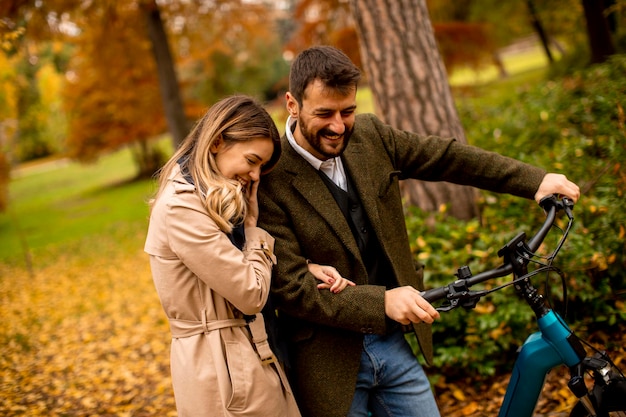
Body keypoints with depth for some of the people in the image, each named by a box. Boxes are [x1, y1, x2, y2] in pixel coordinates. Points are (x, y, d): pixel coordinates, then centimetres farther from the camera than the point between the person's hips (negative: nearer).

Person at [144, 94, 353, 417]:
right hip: (222, 370, -9)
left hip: (242, 352, 9)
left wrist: (306, 267, -4)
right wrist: (251, 221, -9)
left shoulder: (214, 199, 9)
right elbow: (251, 294, -19)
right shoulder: (180, 208, -21)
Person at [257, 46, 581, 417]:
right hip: (331, 365, -5)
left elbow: (444, 157, 7)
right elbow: (289, 287, -20)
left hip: (394, 344, 5)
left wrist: (535, 180, 4)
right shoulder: (271, 182, -19)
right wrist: (381, 302, -27)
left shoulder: (370, 135, -2)